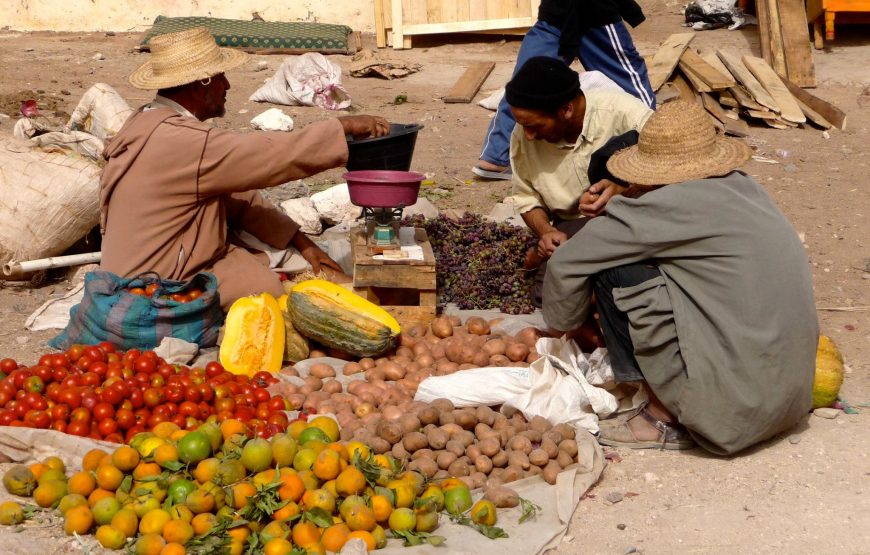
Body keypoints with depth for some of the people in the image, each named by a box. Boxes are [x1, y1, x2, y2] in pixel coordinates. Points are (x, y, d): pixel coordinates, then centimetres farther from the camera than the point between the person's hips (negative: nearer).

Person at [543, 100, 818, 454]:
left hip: (733, 401, -9)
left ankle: (665, 419, 4)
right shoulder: (742, 187, 9)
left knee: (615, 272, -5)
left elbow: (568, 264, -4)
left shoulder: (672, 205, -13)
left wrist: (564, 324, 12)